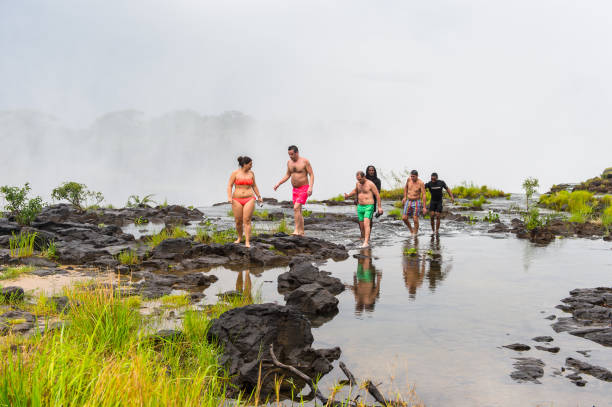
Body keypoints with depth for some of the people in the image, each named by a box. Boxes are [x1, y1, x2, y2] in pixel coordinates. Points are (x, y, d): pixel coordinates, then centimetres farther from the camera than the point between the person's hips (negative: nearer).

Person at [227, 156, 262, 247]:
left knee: (247, 220, -11)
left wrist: (259, 196, 13)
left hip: (249, 199, 1)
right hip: (237, 200, -1)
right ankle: (239, 237, 29)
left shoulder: (251, 173, 7)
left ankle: (247, 242, -12)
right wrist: (229, 197, -18)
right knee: (238, 221, 3)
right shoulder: (235, 173, -2)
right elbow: (229, 186, -5)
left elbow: (254, 186, 17)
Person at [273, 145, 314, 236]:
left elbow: (311, 175, -13)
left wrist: (310, 187, -26)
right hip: (295, 189, 7)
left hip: (304, 189, -7)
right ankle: (301, 232, 14)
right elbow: (287, 175, 16)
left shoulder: (305, 161, -13)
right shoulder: (289, 162, 5)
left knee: (296, 208, -21)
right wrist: (278, 183, 4)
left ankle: (296, 230, -20)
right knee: (298, 211, 7)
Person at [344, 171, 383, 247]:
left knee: (366, 224, -20)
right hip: (360, 207, 7)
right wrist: (348, 195, 10)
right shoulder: (358, 183, 8)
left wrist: (379, 207, -12)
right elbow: (355, 191, 29)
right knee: (362, 226, 8)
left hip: (369, 207, -7)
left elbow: (377, 195, -9)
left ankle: (366, 243, -26)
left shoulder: (370, 184, -12)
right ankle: (366, 240, 25)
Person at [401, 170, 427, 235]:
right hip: (408, 201, 5)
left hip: (416, 202, -5)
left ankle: (415, 233, 10)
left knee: (415, 219, -5)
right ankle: (410, 229, 24)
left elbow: (423, 195, -16)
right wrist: (405, 197, 14)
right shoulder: (409, 179, -1)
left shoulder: (421, 183, -15)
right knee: (404, 218, 0)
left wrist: (424, 207, -19)